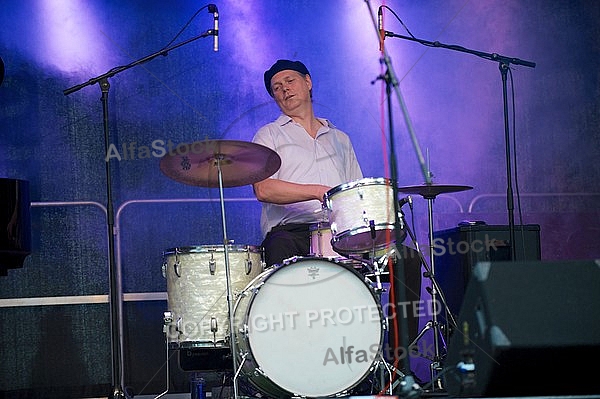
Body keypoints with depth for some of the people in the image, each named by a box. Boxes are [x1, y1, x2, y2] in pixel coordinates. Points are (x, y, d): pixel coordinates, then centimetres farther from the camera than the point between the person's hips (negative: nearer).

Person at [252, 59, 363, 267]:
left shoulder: (340, 139, 27)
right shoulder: (269, 135, 13)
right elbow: (262, 189, -5)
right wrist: (317, 192, -17)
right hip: (289, 231, -3)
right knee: (281, 247, -40)